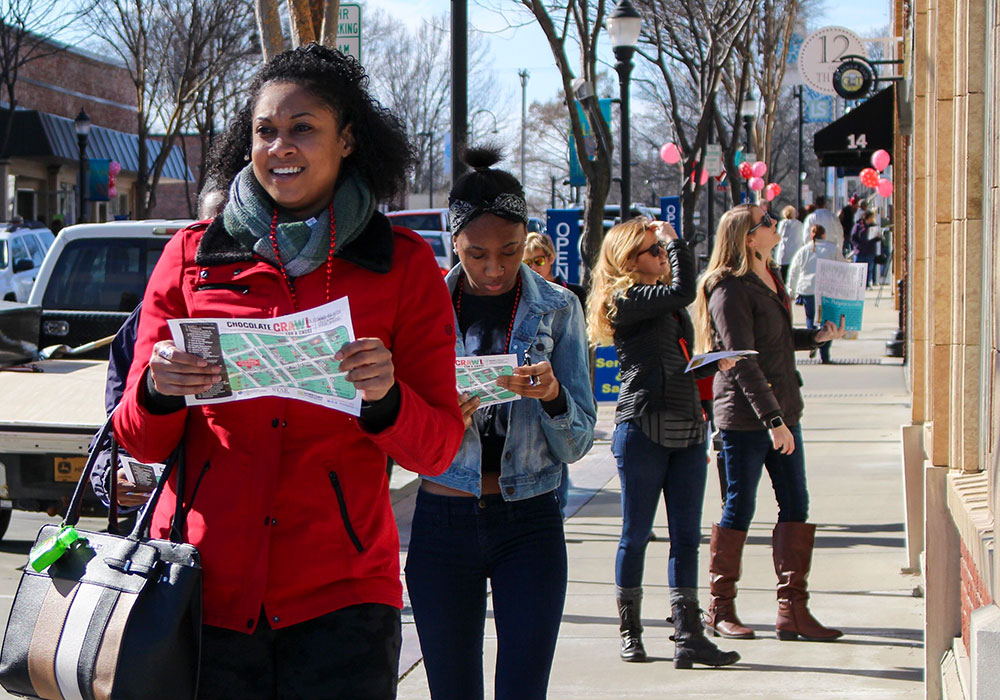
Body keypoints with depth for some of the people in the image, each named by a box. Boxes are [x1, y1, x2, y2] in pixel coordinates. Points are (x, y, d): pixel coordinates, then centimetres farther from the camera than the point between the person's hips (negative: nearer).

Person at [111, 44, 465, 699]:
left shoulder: (404, 264, 6)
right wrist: (157, 392, -14)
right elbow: (141, 439, 8)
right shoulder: (191, 256, 8)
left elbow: (438, 447, 2)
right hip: (202, 589, 1)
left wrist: (385, 397, -18)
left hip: (339, 596, -1)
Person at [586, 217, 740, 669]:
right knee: (636, 534, 3)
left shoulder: (668, 305, 18)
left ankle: (688, 636, 0)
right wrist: (674, 240, -10)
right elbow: (683, 290, -22)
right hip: (642, 429, -7)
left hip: (687, 431, 7)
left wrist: (714, 363, 8)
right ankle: (630, 632, 16)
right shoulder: (626, 300, -7)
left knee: (686, 537, 2)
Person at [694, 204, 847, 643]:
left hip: (781, 411, 9)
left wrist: (819, 336, 10)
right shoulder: (730, 291, -15)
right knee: (740, 509, 1)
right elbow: (744, 361, -20)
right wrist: (773, 420, -23)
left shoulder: (768, 281, 13)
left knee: (795, 506, 5)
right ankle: (720, 609, 14)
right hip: (745, 415, -9)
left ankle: (792, 610, 8)